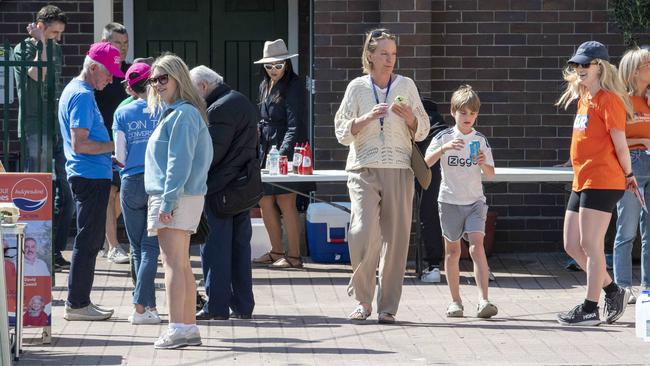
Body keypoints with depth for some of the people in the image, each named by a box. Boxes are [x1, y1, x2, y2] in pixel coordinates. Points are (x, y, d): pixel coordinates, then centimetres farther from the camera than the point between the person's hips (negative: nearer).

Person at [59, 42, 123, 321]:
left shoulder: (75, 90, 18)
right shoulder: (82, 96, -15)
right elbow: (79, 144, -21)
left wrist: (111, 152, 18)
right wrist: (114, 146, -14)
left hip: (88, 176, 10)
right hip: (91, 177, -10)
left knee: (90, 240, 14)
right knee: (88, 241, -6)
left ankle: (79, 301, 18)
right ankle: (77, 304, -4)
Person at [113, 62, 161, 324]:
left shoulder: (122, 113, 0)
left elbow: (120, 157, -1)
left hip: (132, 184, 1)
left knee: (138, 247, 12)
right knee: (150, 246, 1)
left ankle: (149, 305, 12)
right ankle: (140, 307, -10)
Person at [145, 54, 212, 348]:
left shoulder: (183, 114, -14)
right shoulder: (170, 112, 18)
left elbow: (180, 162, -19)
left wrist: (168, 201, -21)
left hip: (177, 198, -10)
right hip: (176, 199, 10)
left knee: (173, 264, -10)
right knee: (182, 265, 12)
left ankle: (177, 329, -12)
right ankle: (189, 328, 15)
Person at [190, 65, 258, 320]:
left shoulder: (218, 109, -16)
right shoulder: (244, 103, 15)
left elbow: (210, 153, -18)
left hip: (219, 189, -9)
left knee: (215, 249, -4)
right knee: (240, 246, 12)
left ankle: (216, 306, -3)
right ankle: (242, 305, 14)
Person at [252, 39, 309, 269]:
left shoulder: (292, 86, -9)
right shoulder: (264, 86, 15)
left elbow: (294, 124, -16)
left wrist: (283, 151, -25)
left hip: (287, 149, -8)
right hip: (266, 149, 8)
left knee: (285, 201, -9)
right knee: (265, 200, 8)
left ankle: (294, 256, -5)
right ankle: (276, 251, 18)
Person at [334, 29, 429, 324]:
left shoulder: (406, 86, 8)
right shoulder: (357, 87, 5)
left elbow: (422, 132, 12)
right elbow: (342, 133, 3)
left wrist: (410, 117, -9)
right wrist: (368, 118, -12)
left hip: (399, 170, 1)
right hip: (364, 169, -1)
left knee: (396, 239, -2)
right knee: (365, 234, -17)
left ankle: (388, 307, 6)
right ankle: (363, 300, 1)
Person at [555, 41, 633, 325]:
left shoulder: (608, 99, -11)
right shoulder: (584, 99, 17)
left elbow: (619, 142, -11)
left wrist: (627, 174, -1)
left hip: (602, 182, -9)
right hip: (582, 181, 9)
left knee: (590, 244, -7)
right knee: (572, 245, 10)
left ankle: (590, 309, -1)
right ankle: (613, 291, 21)